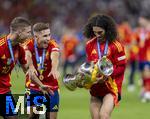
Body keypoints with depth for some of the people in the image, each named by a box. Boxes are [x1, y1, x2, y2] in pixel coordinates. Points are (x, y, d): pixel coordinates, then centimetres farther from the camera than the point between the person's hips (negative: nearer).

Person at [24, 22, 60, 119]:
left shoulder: (52, 45, -12)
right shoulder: (29, 45, -11)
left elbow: (55, 57, -34)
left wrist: (54, 69, -58)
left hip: (51, 87, 0)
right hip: (33, 87, 0)